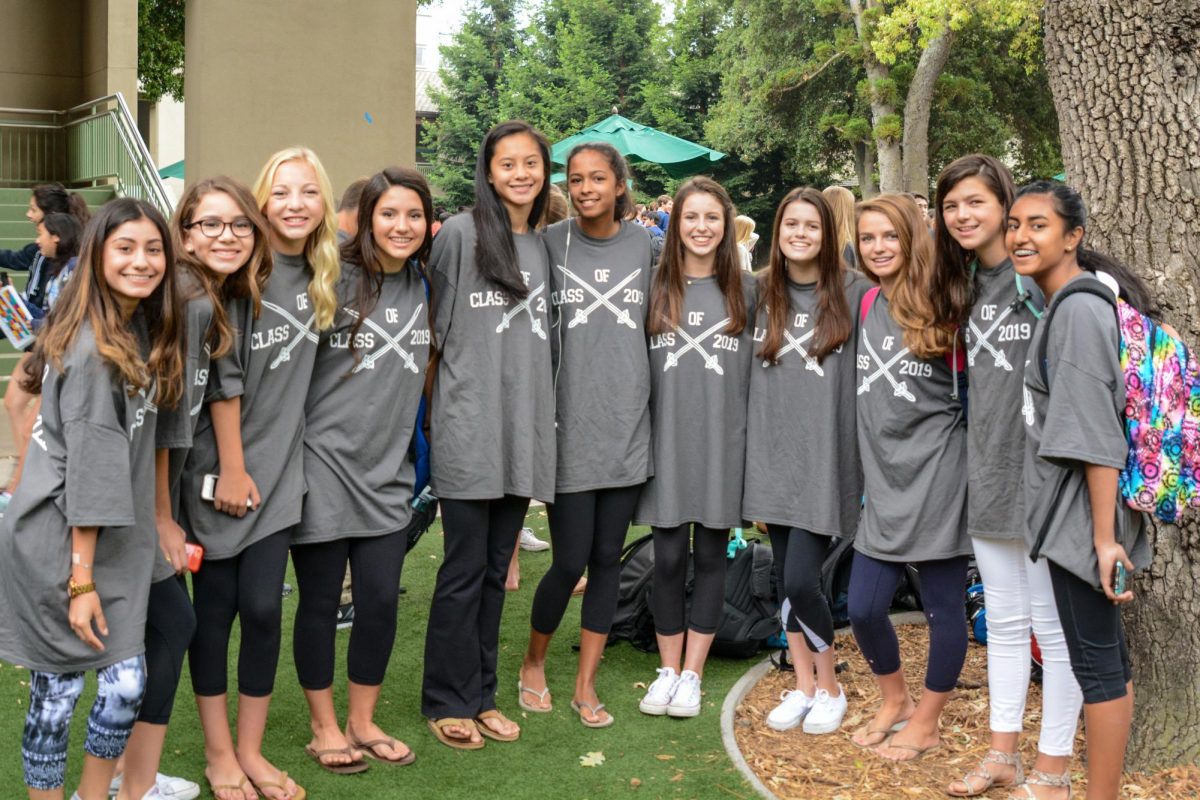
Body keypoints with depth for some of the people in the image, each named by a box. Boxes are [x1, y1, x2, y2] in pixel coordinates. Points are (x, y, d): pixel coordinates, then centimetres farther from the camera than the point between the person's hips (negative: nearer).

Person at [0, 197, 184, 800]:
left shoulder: (139, 333, 8)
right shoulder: (94, 350, -18)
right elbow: (89, 471, -20)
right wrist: (81, 581, -19)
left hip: (105, 545, 8)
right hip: (59, 547, -8)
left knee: (126, 683, 7)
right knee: (58, 690, 2)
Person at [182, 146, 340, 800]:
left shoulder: (322, 276, 6)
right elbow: (223, 376, -13)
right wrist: (232, 469, -12)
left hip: (279, 467, 4)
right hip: (221, 466, -4)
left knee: (263, 607, 3)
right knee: (215, 606, 5)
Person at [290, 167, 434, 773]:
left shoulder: (426, 284, 6)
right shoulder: (333, 278, -10)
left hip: (386, 471, 4)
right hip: (324, 464, -4)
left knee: (381, 600, 6)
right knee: (320, 602, 6)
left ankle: (362, 724, 24)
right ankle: (324, 729, 22)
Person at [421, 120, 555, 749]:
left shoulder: (544, 248, 13)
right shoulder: (459, 234, -5)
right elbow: (428, 316, 0)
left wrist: (545, 415, 14)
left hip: (523, 429, 5)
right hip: (469, 428, -5)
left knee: (496, 569, 12)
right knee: (464, 569, 1)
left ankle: (481, 695, 22)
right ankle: (447, 702, 14)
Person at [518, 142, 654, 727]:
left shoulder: (641, 244, 7)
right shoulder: (550, 244, -2)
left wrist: (642, 397, 13)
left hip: (627, 425, 3)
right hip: (570, 427, -3)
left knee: (607, 558, 8)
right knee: (570, 561, -2)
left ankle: (586, 685, 19)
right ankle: (533, 663, 23)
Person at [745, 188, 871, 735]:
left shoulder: (853, 292, -3)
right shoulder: (759, 292, 8)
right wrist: (749, 455, 9)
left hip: (825, 457, -4)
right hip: (773, 452, 4)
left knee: (801, 579, -9)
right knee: (786, 578, 10)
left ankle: (830, 688, 13)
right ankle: (802, 685, 25)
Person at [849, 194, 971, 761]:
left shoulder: (937, 304, -6)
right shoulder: (867, 305, 9)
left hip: (935, 474, -5)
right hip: (884, 478, 5)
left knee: (943, 606, 5)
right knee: (863, 609, 6)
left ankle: (926, 721, 22)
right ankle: (893, 700, 30)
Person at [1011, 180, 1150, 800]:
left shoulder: (1078, 309, -16)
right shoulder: (1061, 305, 13)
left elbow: (1097, 431, -21)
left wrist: (1103, 534, -23)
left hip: (1084, 514, -10)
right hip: (1071, 511, 10)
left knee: (1095, 661, -2)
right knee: (1106, 655, 15)